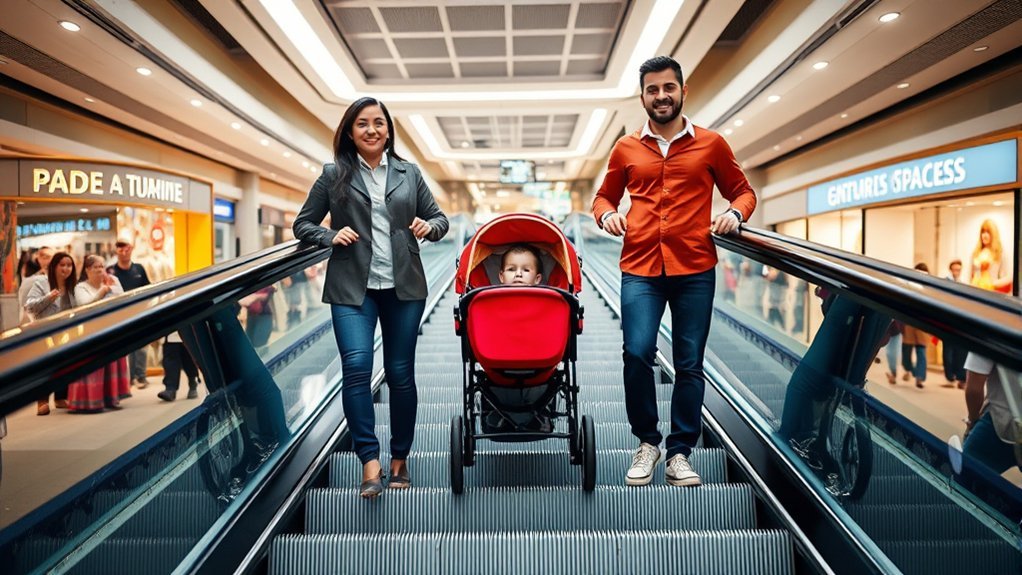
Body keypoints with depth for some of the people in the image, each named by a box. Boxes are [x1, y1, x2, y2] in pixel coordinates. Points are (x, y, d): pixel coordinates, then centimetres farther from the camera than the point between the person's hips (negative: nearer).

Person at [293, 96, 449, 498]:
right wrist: (331, 237, -10)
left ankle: (400, 460, 21)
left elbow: (439, 217, 15)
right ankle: (370, 464, -10)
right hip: (352, 287, -1)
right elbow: (302, 224, 9)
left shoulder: (408, 174, 10)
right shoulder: (334, 176, 5)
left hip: (403, 286, 2)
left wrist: (430, 227, -8)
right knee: (356, 366, -17)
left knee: (400, 373, 6)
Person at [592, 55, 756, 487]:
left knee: (689, 364, 4)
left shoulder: (711, 144, 8)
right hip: (640, 269, 0)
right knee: (637, 353, -12)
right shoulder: (626, 148, 11)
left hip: (694, 270, 0)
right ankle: (647, 442, 10)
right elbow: (604, 196, 21)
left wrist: (734, 213, -5)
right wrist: (607, 213, -1)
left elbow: (742, 190, 17)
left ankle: (680, 453, 18)